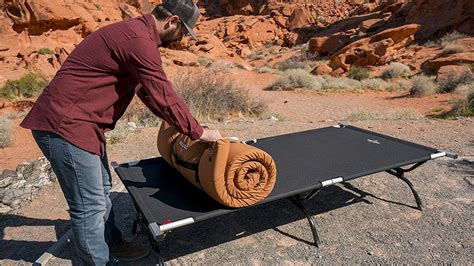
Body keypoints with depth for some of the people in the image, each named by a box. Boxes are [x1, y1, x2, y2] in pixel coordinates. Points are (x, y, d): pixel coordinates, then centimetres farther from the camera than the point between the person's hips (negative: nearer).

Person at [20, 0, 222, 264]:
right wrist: (199, 132, -5)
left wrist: (180, 123, 20)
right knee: (90, 205, 3)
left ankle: (112, 244, 41)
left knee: (101, 191, 22)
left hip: (81, 123, 11)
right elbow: (164, 97, -18)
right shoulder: (139, 41, -21)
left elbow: (149, 91, 20)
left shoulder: (134, 32, 13)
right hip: (66, 126, -11)